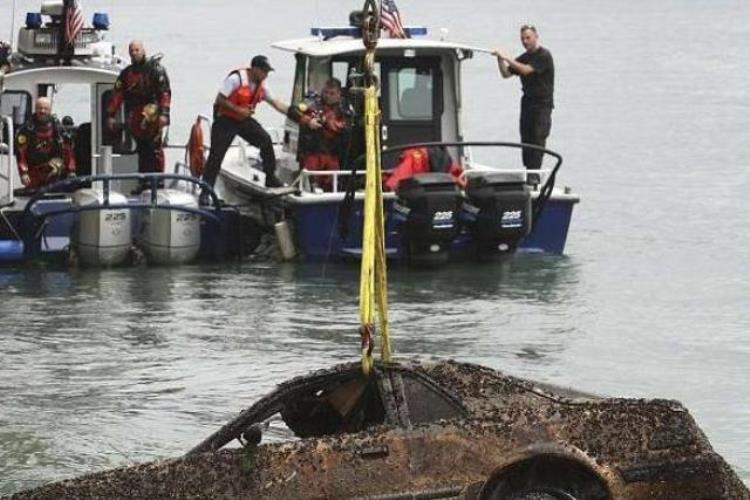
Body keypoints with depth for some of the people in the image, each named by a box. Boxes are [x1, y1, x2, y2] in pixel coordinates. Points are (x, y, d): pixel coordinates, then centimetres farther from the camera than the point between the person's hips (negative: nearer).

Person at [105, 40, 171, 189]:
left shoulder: (155, 69, -1)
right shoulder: (126, 73, 16)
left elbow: (165, 92, -9)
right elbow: (117, 94, 14)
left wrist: (164, 114, -18)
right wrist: (111, 115, 7)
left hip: (151, 114, -5)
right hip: (135, 118, 5)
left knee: (154, 149, -10)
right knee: (142, 150, 8)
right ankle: (144, 182, 13)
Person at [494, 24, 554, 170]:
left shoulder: (544, 56, -10)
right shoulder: (524, 57, 13)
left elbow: (526, 70, -22)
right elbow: (506, 74, 12)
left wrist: (506, 58, -20)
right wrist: (500, 60, -6)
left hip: (542, 104, -8)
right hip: (528, 102, 8)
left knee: (538, 138, -11)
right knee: (526, 140, 6)